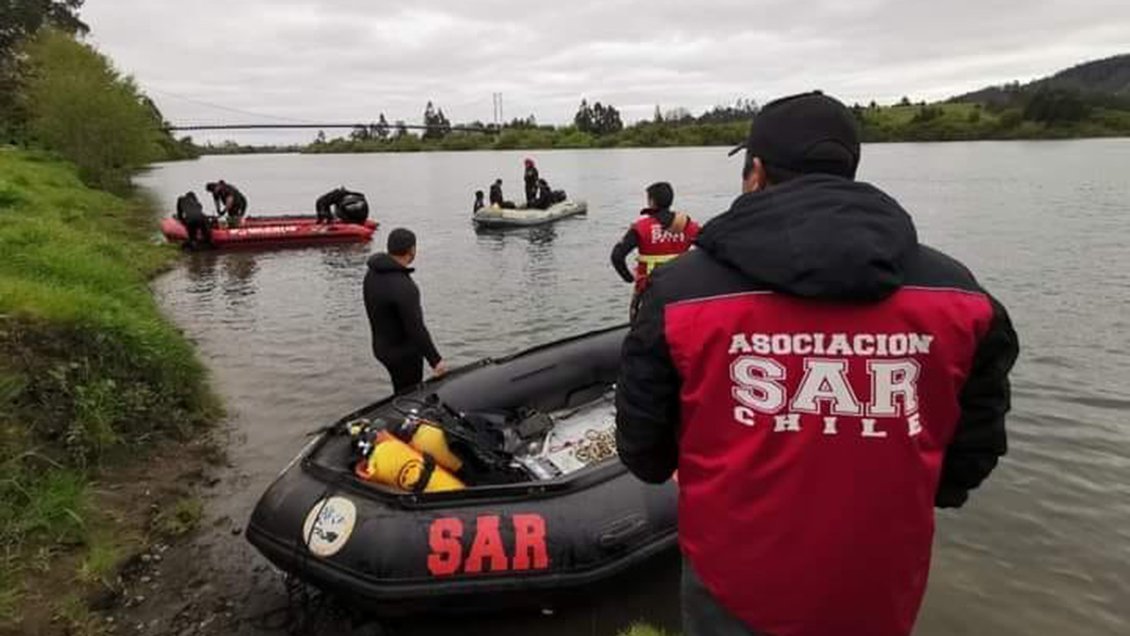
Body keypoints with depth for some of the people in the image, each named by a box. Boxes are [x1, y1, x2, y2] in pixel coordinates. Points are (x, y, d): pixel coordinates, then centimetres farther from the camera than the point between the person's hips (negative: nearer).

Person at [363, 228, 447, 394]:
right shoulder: (402, 287, -30)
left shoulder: (372, 273, -1)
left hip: (382, 347, 9)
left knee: (402, 392, 22)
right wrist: (435, 360, -21)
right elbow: (415, 328, -28)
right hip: (403, 353, -9)